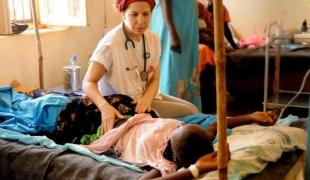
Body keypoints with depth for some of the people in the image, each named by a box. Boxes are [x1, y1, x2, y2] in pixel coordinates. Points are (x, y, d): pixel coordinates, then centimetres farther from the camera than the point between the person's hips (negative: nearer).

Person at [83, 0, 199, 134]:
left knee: (191, 109, 3)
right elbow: (88, 83, -23)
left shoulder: (153, 39, -3)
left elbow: (154, 80, -2)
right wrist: (104, 107, -42)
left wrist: (147, 98, -25)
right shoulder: (110, 43, -22)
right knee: (188, 113, -10)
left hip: (145, 97, 7)